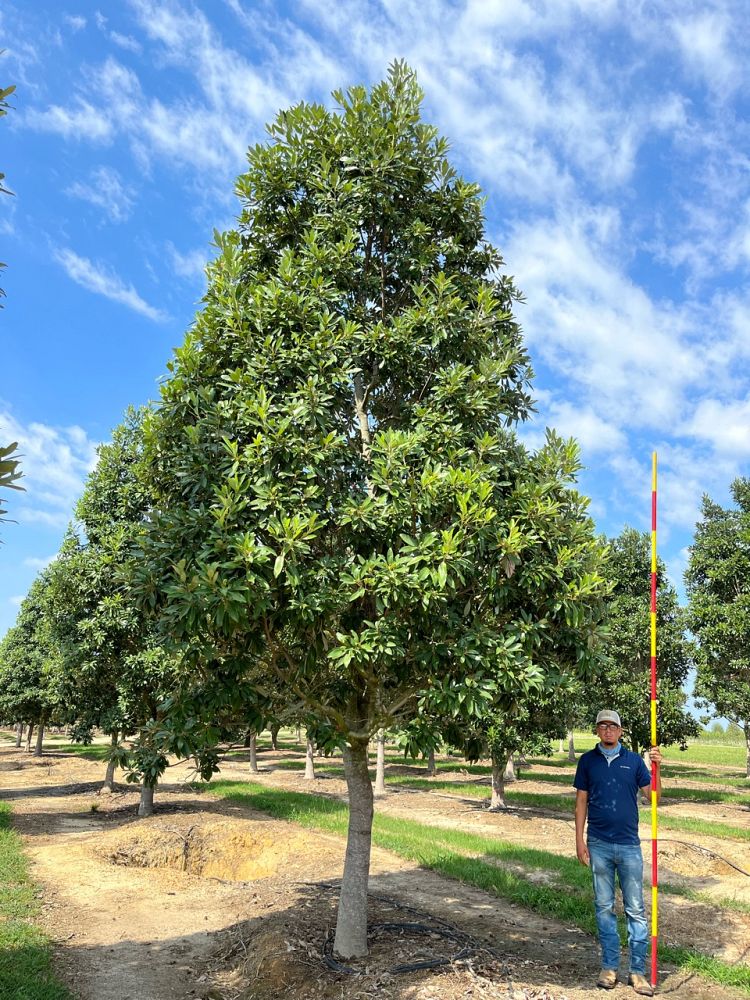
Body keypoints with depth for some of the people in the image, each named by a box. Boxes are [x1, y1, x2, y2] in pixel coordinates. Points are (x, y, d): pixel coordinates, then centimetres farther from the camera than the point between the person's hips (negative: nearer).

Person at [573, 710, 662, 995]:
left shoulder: (634, 760, 2)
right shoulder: (587, 760, 2)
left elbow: (653, 797, -1)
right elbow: (581, 801, 4)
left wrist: (656, 768, -15)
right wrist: (579, 840, -1)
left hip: (629, 844, 0)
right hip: (598, 845, 0)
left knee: (635, 909, 4)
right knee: (604, 907, 9)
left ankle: (638, 971, 13)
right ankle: (609, 967, 20)